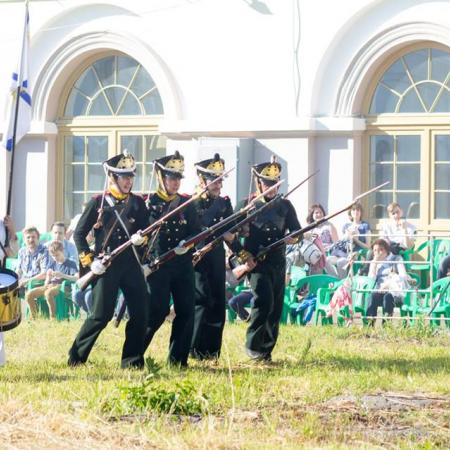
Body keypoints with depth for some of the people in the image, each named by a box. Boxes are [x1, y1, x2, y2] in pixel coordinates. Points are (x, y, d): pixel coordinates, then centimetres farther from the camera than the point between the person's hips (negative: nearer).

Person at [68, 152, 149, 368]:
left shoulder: (137, 203, 10)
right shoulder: (97, 203, 1)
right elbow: (79, 234, 3)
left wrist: (141, 238, -14)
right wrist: (89, 260, -7)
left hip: (131, 265, 4)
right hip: (105, 267, -4)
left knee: (140, 313, -2)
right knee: (101, 315, -5)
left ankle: (132, 360, 8)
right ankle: (76, 358, 8)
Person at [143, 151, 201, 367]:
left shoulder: (187, 204, 11)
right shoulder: (149, 202, 1)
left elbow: (197, 232, 5)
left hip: (183, 265, 4)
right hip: (158, 265, -4)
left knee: (186, 311, -1)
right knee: (158, 310, -10)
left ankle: (178, 358, 7)